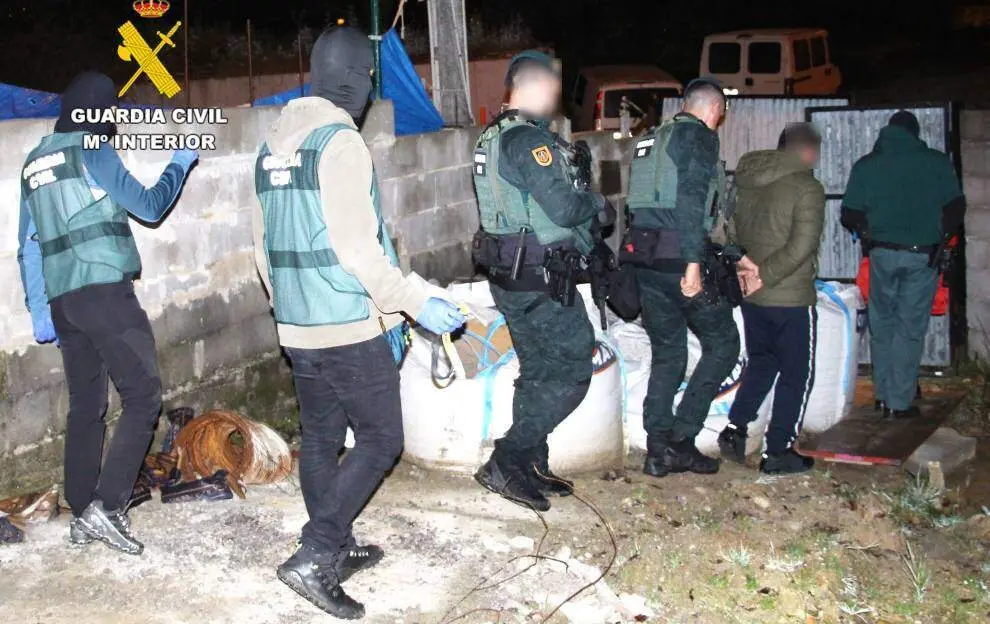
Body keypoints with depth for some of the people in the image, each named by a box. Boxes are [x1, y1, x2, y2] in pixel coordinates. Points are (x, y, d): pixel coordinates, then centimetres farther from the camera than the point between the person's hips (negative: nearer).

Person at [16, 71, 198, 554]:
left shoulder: (34, 162, 17)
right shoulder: (92, 151, -5)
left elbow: (27, 245, 18)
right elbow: (150, 207, 1)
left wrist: (38, 310, 20)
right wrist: (179, 164, 16)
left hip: (63, 301, 8)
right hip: (105, 291, -8)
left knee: (85, 406, 13)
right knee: (143, 397, -5)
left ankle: (82, 514, 17)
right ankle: (108, 505, -12)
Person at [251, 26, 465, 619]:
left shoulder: (273, 146, 11)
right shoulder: (340, 141, -14)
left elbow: (265, 246, 16)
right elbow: (357, 248, -20)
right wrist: (417, 304, -14)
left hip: (298, 331, 8)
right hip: (352, 330, -8)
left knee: (321, 442, 15)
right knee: (381, 440, 0)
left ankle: (337, 550, 27)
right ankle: (314, 558, -5)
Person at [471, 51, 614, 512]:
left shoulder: (492, 138, 13)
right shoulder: (530, 140, -19)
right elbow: (565, 207, -24)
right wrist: (599, 205, -3)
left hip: (507, 276, 10)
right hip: (539, 281, -10)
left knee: (537, 373, 18)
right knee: (572, 373, -2)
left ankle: (531, 469, 25)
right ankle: (505, 463, -3)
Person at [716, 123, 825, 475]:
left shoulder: (746, 184, 7)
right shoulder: (807, 188, -13)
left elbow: (732, 234, 12)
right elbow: (800, 247, -21)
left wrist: (750, 268, 7)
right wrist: (765, 274, -15)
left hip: (753, 297, 6)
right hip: (791, 299, -6)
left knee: (760, 363, 23)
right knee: (796, 374, 7)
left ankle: (735, 428, 13)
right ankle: (778, 453, 9)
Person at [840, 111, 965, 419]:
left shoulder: (865, 165, 1)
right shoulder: (938, 163, -2)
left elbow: (850, 216, 1)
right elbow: (956, 208, 1)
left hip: (883, 254, 1)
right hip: (923, 255, -1)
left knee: (882, 325, 14)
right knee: (910, 328, 4)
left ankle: (884, 395, 17)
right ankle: (900, 402, 6)